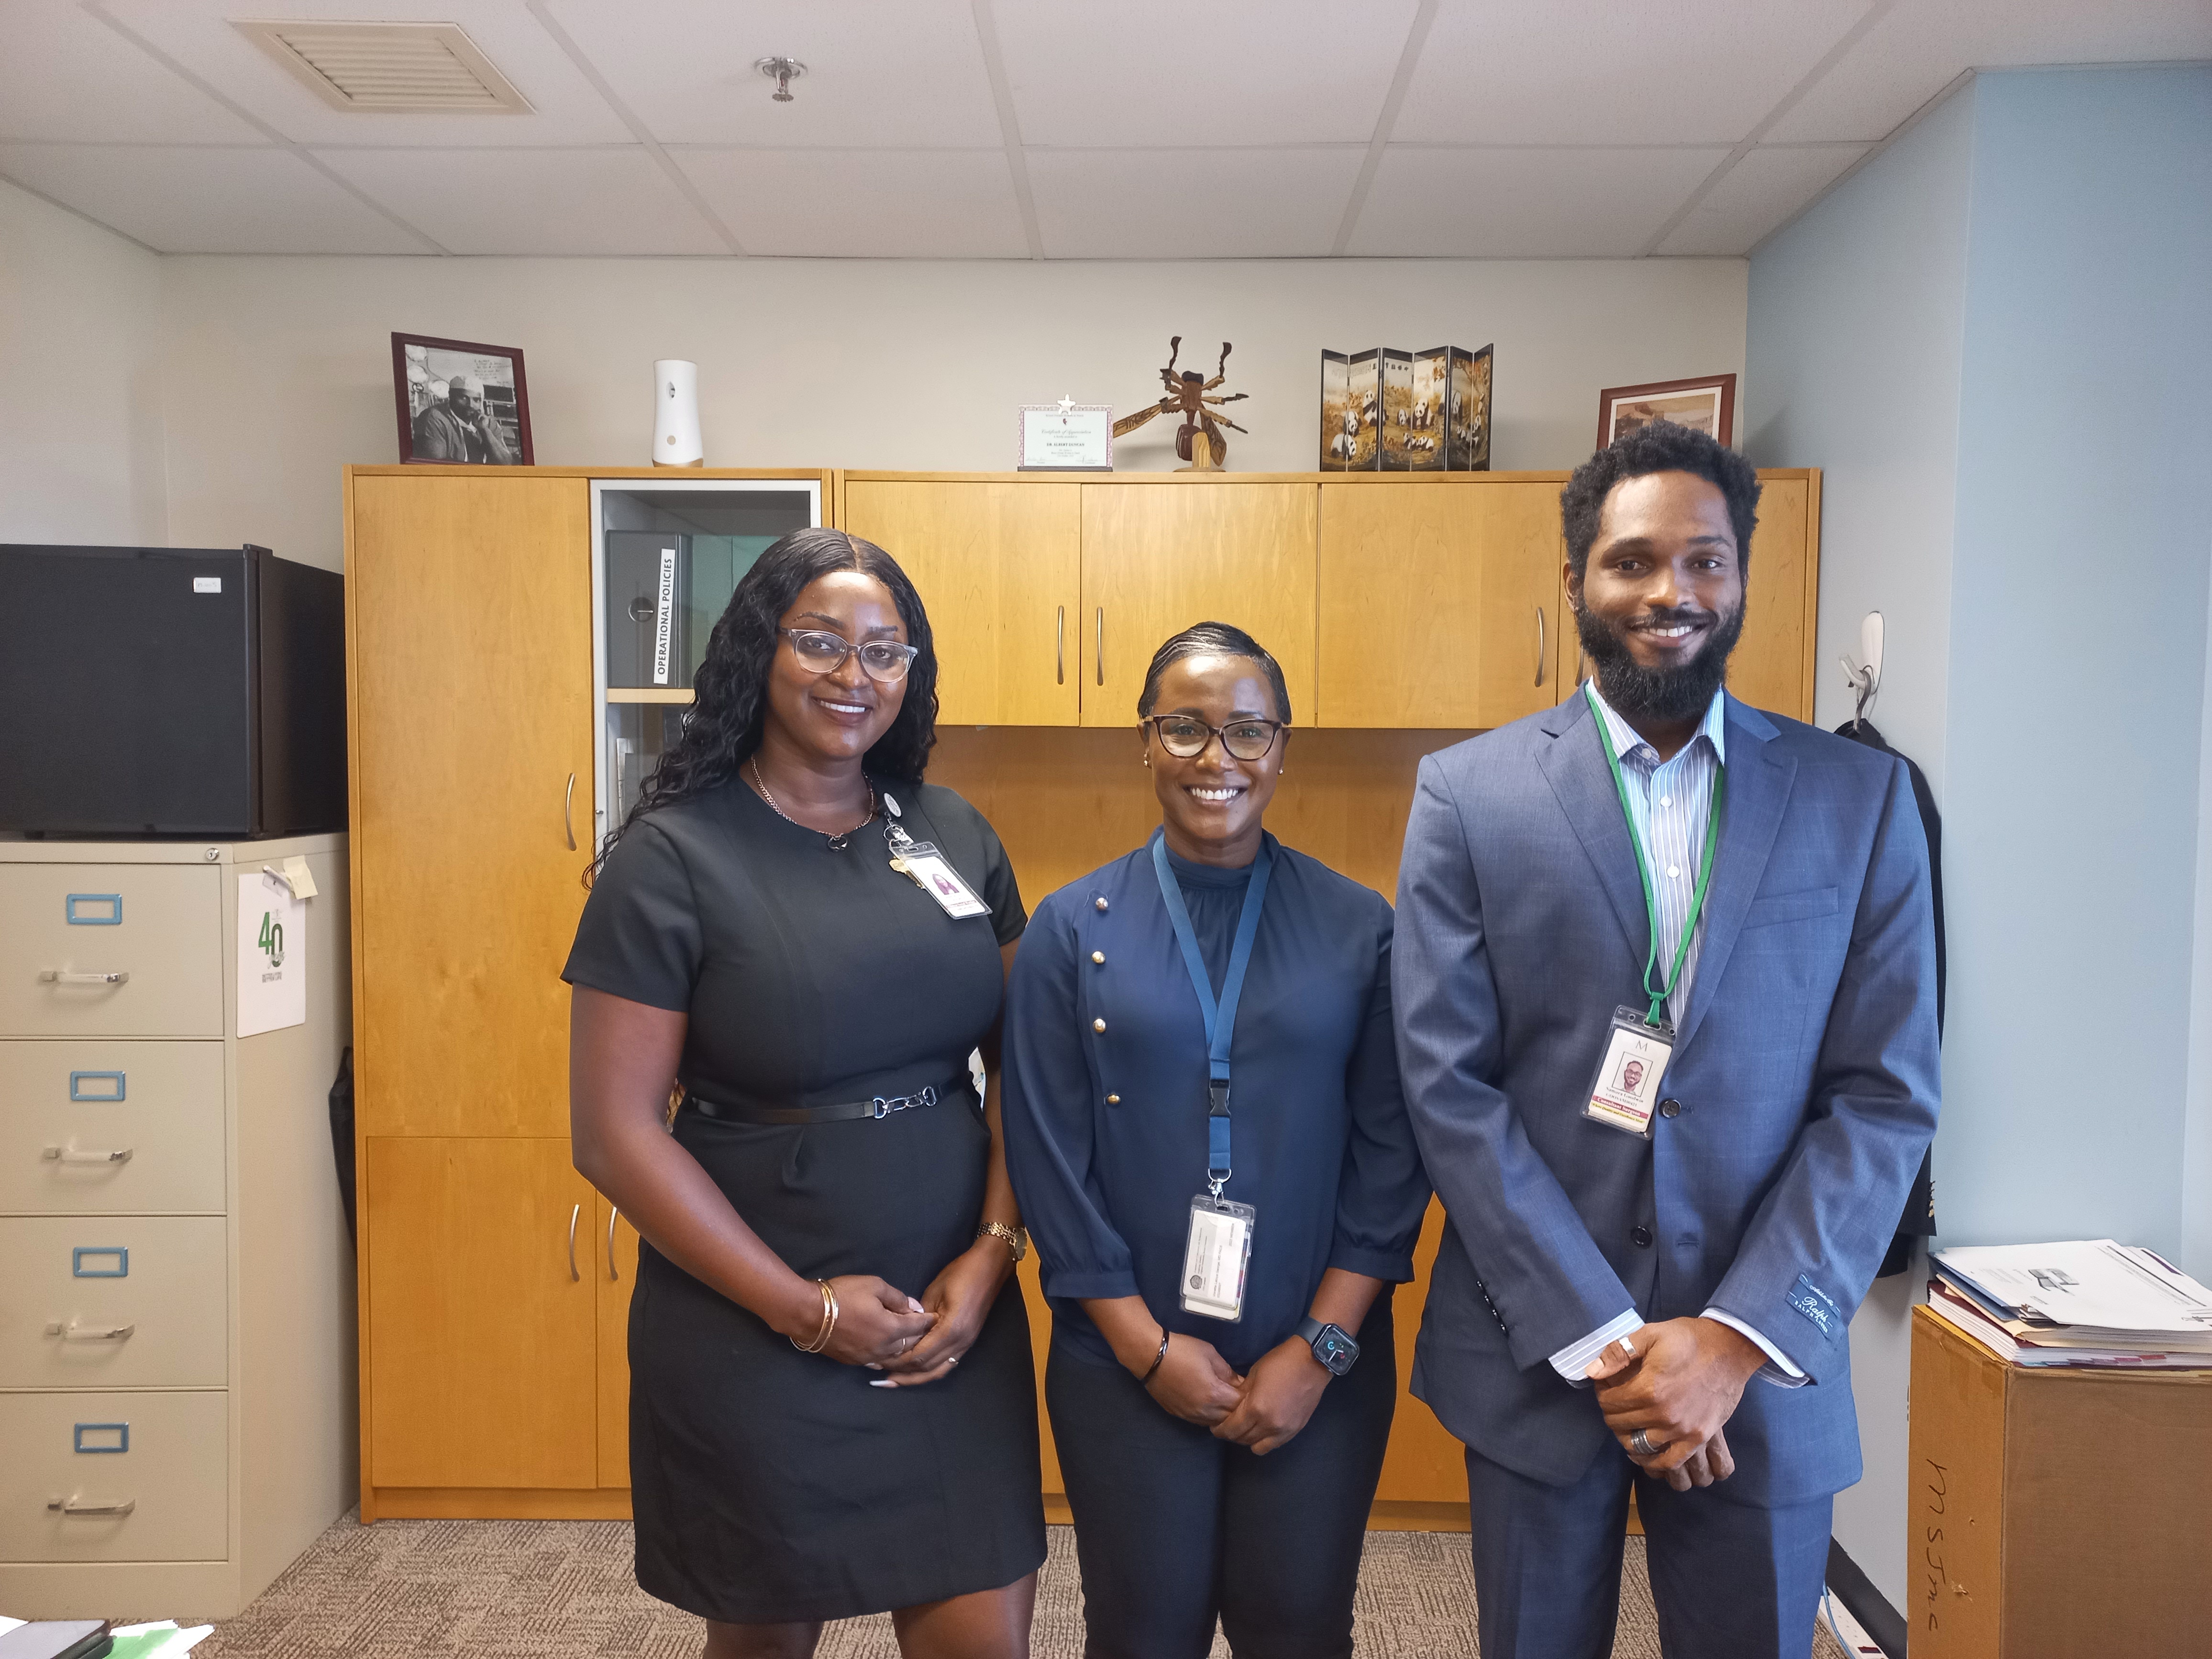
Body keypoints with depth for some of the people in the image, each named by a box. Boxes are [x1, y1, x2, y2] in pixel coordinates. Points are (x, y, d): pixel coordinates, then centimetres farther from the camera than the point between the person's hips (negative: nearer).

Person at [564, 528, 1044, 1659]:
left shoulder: (956, 836, 3)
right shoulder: (674, 855, -10)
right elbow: (613, 1133, -11)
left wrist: (992, 1254, -6)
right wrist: (804, 1308, -12)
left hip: (956, 1321, 3)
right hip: (752, 1343, -3)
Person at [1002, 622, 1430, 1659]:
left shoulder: (1358, 929, -2)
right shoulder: (1072, 931, -3)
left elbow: (1391, 1153, -2)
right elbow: (1048, 1158, -4)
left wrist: (1323, 1347, -8)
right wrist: (1148, 1347, -8)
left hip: (1320, 1369, 1)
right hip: (1124, 1369, 0)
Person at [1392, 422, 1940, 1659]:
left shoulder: (1861, 799, 1)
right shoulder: (1471, 794, -4)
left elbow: (1887, 1095, -3)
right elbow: (1449, 1083, -8)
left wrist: (1742, 1336, -11)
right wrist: (1596, 1334, -11)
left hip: (1763, 1361, 1)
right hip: (1538, 1353, 0)